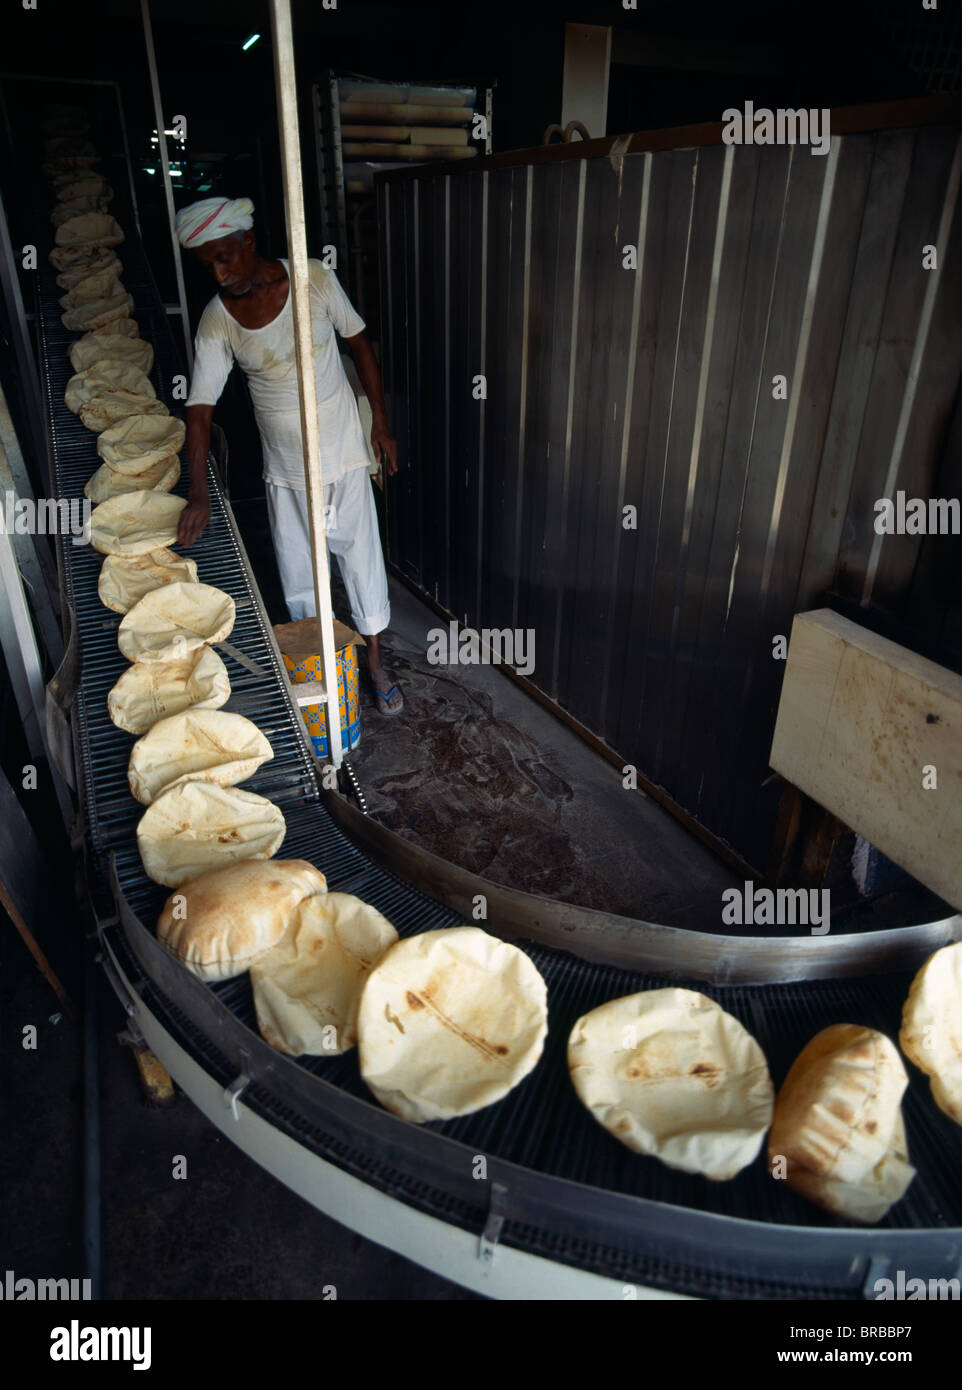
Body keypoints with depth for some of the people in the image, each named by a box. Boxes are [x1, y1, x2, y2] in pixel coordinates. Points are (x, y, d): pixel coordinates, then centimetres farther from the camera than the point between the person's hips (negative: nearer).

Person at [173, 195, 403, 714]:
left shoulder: (314, 278, -11)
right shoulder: (216, 321, -9)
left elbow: (360, 344, 1)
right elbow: (199, 408, -11)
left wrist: (382, 423, -1)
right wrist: (199, 493, -23)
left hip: (343, 454, -1)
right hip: (283, 467, 1)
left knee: (362, 558, 6)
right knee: (297, 574, 11)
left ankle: (375, 662, 24)